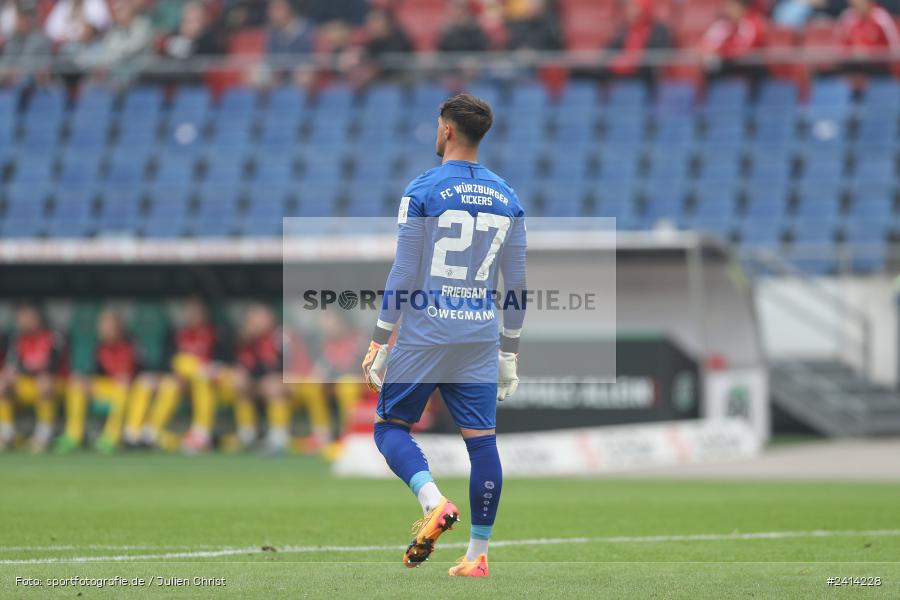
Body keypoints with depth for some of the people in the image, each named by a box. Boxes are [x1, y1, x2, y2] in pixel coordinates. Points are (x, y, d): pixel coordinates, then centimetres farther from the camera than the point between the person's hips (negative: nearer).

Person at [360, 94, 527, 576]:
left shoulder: (423, 191, -5)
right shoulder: (507, 198, 9)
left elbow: (403, 276, -6)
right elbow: (517, 284, 12)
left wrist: (379, 344, -1)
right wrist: (509, 353, 19)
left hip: (424, 333, -4)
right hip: (481, 337, 4)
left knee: (390, 426, 6)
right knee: (481, 439, 4)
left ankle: (434, 503, -19)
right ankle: (477, 554, 4)